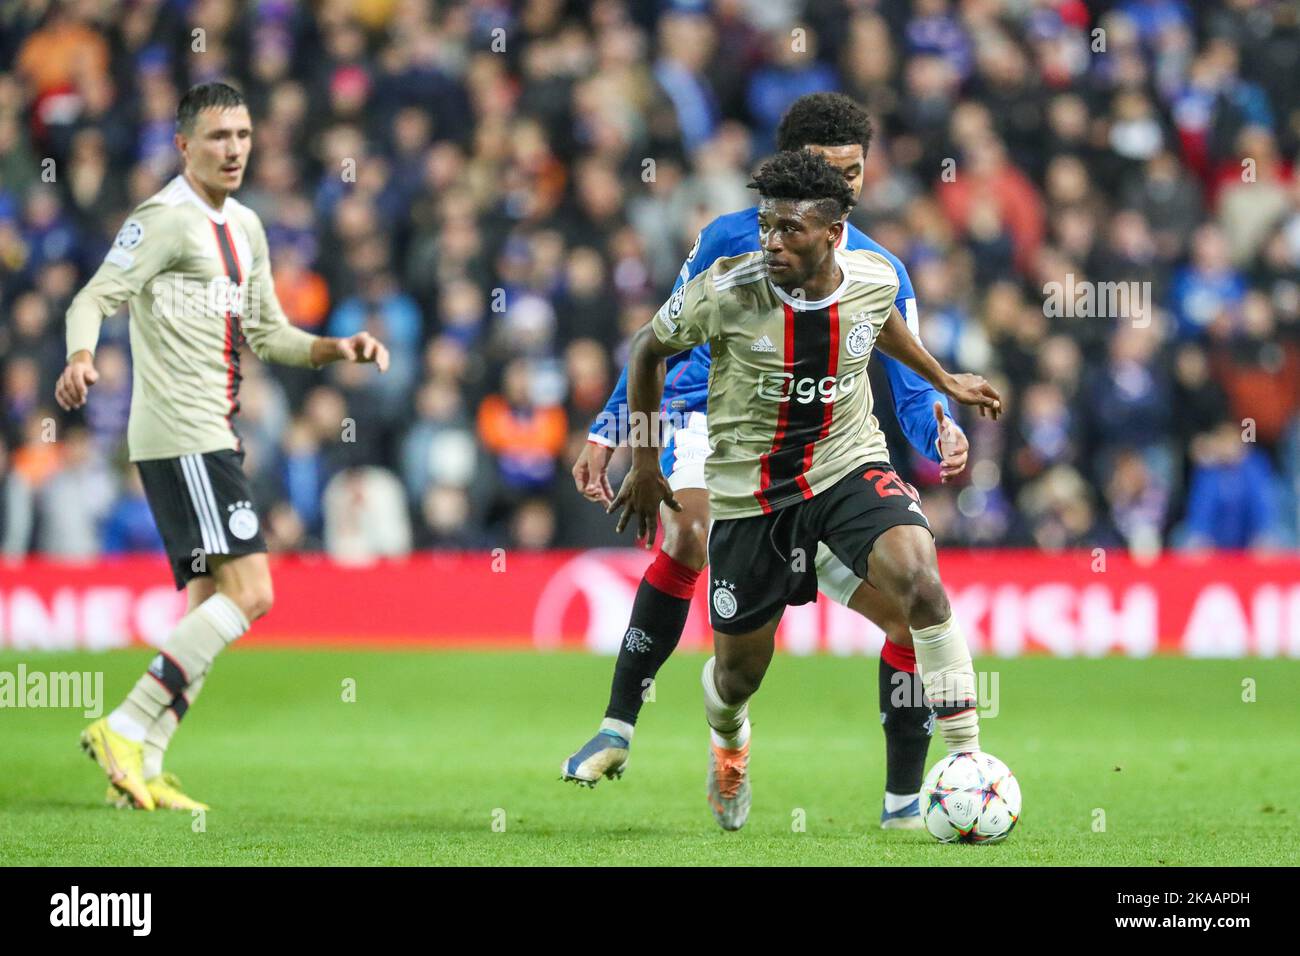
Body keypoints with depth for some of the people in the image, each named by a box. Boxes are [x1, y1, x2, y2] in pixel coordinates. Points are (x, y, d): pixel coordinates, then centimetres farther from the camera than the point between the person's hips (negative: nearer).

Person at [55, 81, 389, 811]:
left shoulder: (245, 227, 18)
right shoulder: (166, 219, -9)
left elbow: (267, 334, 24)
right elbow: (95, 299, -15)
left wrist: (334, 349, 8)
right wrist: (82, 357, -35)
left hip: (216, 438, 9)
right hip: (181, 437, -9)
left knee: (212, 606, 7)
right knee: (249, 592, -16)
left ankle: (142, 767, 6)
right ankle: (125, 730, -16)